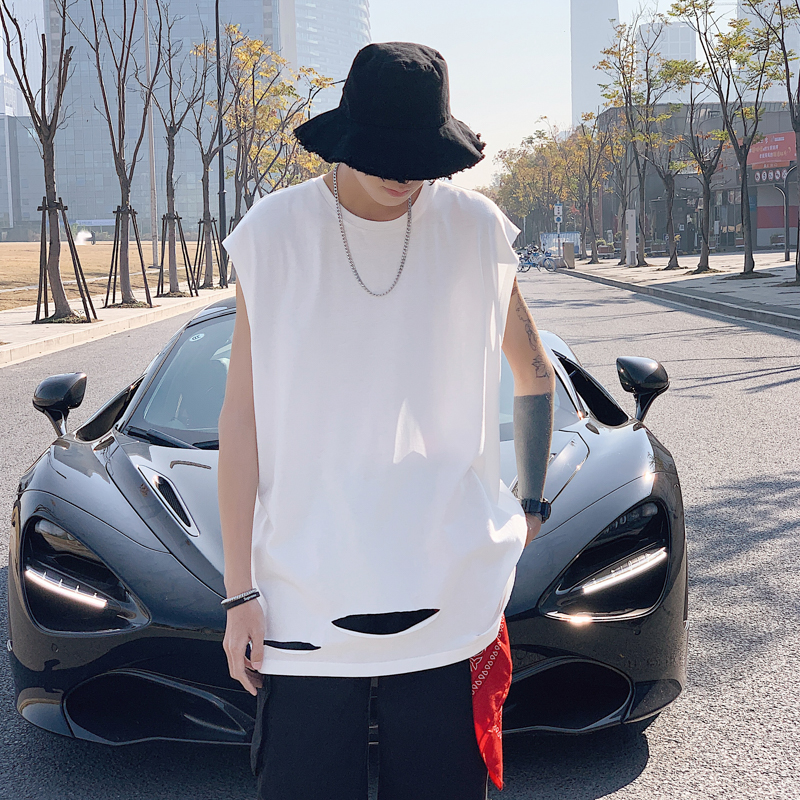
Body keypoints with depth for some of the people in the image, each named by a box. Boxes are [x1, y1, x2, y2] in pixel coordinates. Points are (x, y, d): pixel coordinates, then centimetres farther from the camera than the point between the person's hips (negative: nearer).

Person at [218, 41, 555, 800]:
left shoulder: (476, 230, 1)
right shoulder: (275, 233, -4)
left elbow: (535, 377, 18)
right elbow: (240, 422, -2)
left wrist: (531, 502, 14)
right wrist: (240, 590, -4)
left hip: (449, 592, 2)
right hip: (305, 591, -1)